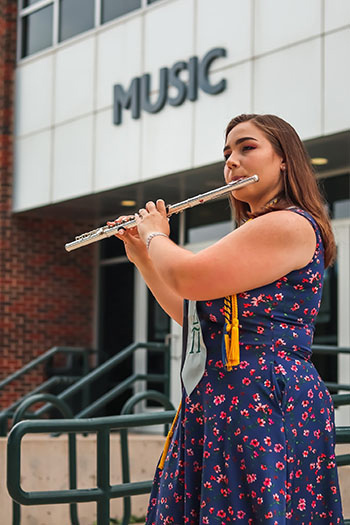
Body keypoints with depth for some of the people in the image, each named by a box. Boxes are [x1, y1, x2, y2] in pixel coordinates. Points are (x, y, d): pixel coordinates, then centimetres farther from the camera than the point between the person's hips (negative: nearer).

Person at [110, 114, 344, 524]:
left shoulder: (291, 226, -12)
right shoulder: (253, 235, 22)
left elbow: (186, 278, -20)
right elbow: (188, 312, 29)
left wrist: (155, 234, 0)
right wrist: (142, 256, 23)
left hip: (262, 407, -10)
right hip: (215, 406, 10)